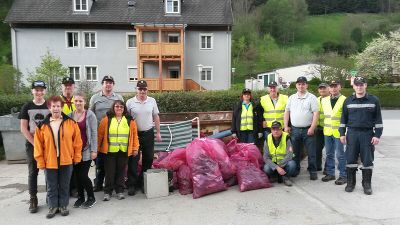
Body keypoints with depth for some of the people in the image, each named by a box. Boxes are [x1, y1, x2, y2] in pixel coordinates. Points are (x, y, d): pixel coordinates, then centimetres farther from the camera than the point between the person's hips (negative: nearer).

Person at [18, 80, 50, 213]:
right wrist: (35, 143, -8)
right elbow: (23, 129, 0)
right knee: (33, 172, 5)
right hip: (31, 144, 0)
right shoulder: (27, 107, 3)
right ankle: (33, 199, 14)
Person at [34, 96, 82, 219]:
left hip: (66, 161, 0)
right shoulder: (42, 125, -2)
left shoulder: (71, 123, -4)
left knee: (64, 185, 12)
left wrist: (77, 157, -1)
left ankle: (63, 206, 27)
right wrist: (40, 161, -2)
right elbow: (38, 145, 0)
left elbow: (77, 141, -1)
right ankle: (53, 207, 26)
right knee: (51, 186, 12)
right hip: (49, 161, 1)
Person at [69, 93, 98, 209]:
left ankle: (91, 198, 13)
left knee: (83, 175, -6)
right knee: (77, 175, 10)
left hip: (86, 150, -4)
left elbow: (94, 133, -6)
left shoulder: (90, 115, -4)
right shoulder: (70, 115, 7)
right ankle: (80, 197, 26)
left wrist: (94, 150, -11)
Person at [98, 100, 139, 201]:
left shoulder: (130, 120, 5)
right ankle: (107, 191, 18)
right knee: (110, 172, 5)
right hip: (110, 151, -1)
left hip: (124, 151, 1)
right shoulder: (106, 119, 1)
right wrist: (98, 147, 0)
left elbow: (134, 135, 5)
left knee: (121, 171, 10)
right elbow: (100, 134, 2)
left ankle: (120, 191, 23)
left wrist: (135, 148, 1)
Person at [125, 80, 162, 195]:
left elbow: (156, 117, 9)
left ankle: (144, 183, 24)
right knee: (133, 160, 1)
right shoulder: (130, 102, -4)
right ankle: (132, 184, 11)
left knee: (148, 159, 9)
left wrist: (158, 132, 7)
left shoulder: (152, 101, 3)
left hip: (148, 134, 2)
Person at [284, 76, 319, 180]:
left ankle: (313, 171, 14)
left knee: (311, 152, 2)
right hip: (294, 129, 4)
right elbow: (287, 112, 11)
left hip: (308, 129, -3)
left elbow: (316, 113, -7)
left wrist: (312, 128, -14)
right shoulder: (291, 98, 10)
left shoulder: (312, 97, -2)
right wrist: (286, 126, 3)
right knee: (295, 151, 11)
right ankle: (296, 169, 24)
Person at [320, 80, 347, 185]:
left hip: (339, 132, -5)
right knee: (329, 154, 13)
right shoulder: (324, 100, 10)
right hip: (327, 131, 5)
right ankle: (330, 173, 24)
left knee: (340, 155, 1)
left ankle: (343, 175, 12)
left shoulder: (344, 100, -7)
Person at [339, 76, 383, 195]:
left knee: (367, 160, 4)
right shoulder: (348, 101, 6)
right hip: (352, 133, 1)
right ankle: (350, 183, 16)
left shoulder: (374, 100, 1)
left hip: (368, 134, -1)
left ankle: (367, 184, 17)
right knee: (351, 159, 4)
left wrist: (377, 135, -4)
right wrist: (342, 133, 5)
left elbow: (378, 119, 2)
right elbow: (344, 118, 10)